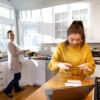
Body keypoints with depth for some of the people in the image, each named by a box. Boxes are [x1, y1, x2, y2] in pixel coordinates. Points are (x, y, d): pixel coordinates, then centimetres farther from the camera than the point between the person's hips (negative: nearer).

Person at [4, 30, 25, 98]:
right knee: (17, 77, -5)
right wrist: (22, 52, -15)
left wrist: (21, 51, 8)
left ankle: (17, 88, 34)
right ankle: (7, 91, 6)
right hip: (14, 63, -10)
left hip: (16, 62, 10)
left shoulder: (13, 43, 13)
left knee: (17, 77, 19)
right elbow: (13, 54, -23)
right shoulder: (9, 44, -18)